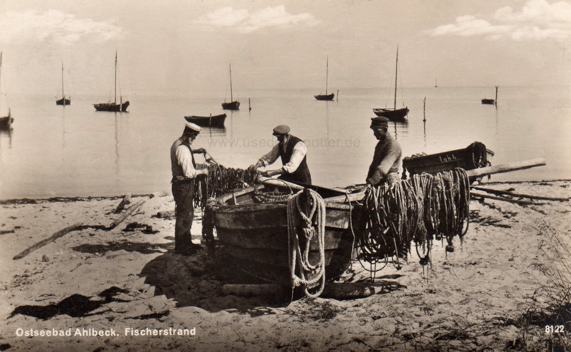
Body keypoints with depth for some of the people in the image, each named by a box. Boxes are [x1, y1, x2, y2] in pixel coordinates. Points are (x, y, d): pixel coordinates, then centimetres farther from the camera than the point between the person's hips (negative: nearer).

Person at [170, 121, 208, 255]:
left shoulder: (177, 144, 6)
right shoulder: (183, 149, -25)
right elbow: (189, 173, -27)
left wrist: (195, 151, 22)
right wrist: (202, 171, -12)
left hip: (179, 183, 10)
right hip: (184, 186, -10)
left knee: (188, 214, 21)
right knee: (183, 216, 1)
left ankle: (186, 242, 33)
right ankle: (180, 246, 12)